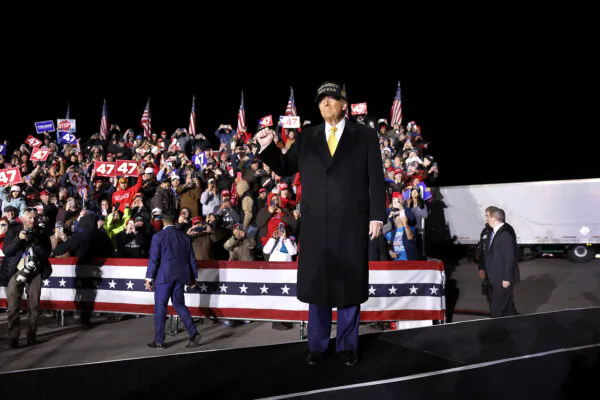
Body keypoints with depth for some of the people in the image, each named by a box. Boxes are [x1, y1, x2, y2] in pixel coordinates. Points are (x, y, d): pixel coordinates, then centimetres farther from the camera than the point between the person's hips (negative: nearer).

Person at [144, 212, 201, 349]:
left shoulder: (158, 237, -5)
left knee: (160, 307, 4)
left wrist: (149, 278, -3)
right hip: (180, 276, 5)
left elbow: (153, 259, -9)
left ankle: (159, 341, 9)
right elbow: (191, 258, 10)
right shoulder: (185, 237, 8)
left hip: (164, 276, -5)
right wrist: (193, 277, 17)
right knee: (179, 305, 13)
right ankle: (193, 333, 0)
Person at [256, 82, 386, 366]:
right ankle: (317, 345, 23)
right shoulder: (306, 137, 11)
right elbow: (285, 168, 12)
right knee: (316, 284, 9)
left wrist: (377, 216, -5)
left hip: (351, 223, -2)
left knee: (349, 285, 7)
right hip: (315, 224, 2)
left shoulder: (365, 136, 5)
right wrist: (268, 148, -6)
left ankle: (347, 346, 22)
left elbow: (376, 179, 2)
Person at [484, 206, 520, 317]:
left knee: (497, 308, -2)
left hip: (503, 278, -9)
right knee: (507, 306, 21)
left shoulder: (505, 234, -24)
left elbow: (510, 258, -22)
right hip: (496, 277, 9)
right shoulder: (496, 231, 4)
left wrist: (507, 279, -18)